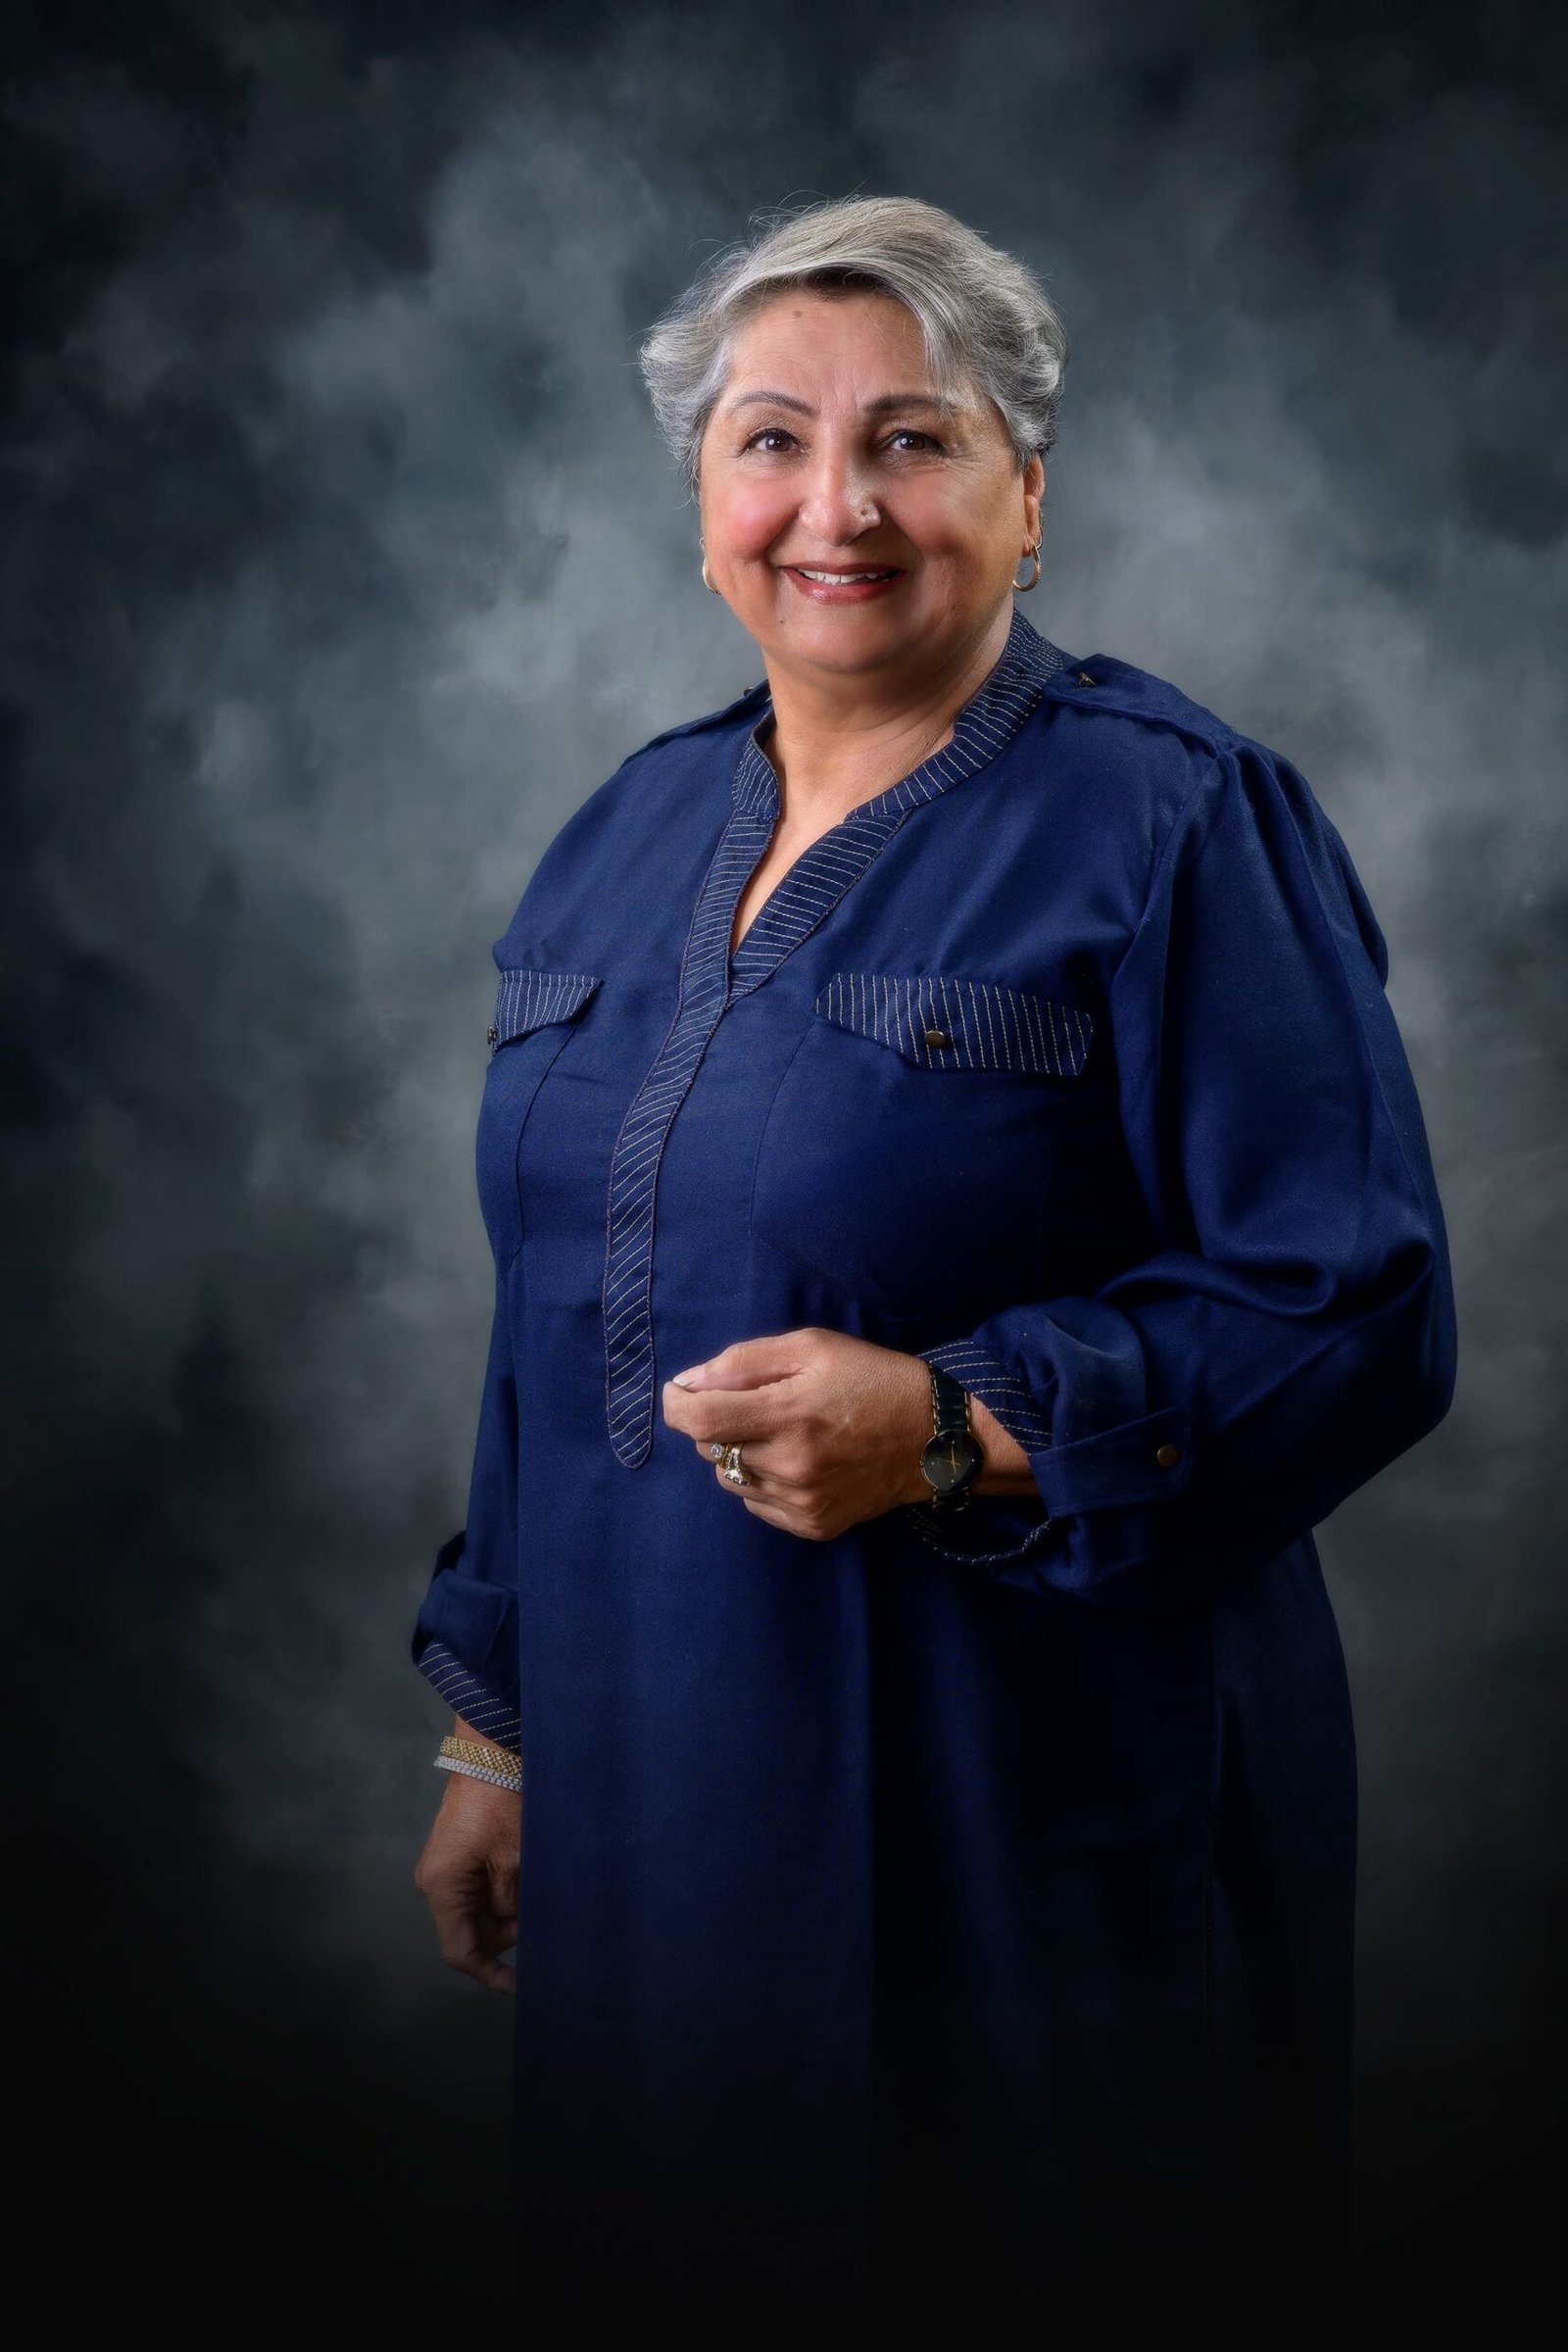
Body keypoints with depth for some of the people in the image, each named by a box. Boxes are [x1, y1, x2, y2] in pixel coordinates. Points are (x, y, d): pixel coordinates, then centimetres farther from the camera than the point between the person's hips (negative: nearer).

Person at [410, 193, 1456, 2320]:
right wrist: (495, 1732, 16)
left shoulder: (1170, 826, -9)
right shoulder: (629, 836, 11)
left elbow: (1359, 1315, -13)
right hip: (650, 1817, 6)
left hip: (1035, 1856, -6)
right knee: (666, 2267, 17)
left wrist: (957, 1429, -26)